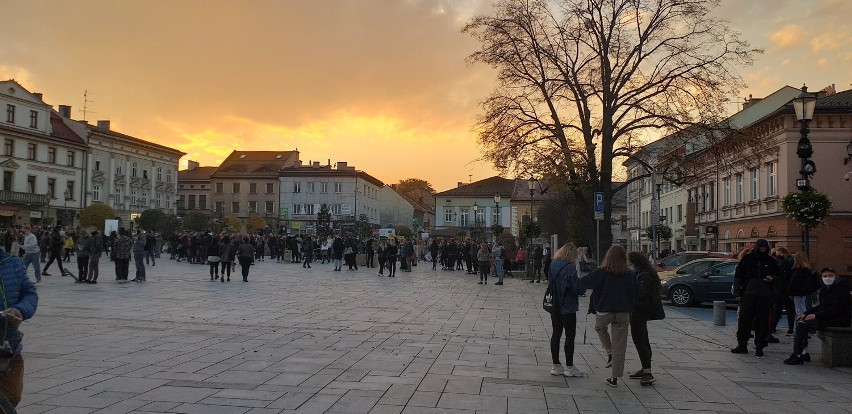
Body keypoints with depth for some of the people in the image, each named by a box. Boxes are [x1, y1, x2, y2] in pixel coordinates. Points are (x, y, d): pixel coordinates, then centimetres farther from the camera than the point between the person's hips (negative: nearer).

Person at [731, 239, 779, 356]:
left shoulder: (771, 261, 9)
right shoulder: (747, 259, 5)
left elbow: (777, 276, 21)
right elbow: (737, 276, 7)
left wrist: (772, 278, -4)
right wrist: (737, 292, 0)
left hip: (764, 297, 1)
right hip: (748, 295, -1)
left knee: (762, 322, 0)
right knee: (744, 321, 2)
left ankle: (759, 346, 9)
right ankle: (742, 345, 12)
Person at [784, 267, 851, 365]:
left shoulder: (841, 289, -14)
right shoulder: (824, 289, 16)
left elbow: (836, 309, -23)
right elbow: (821, 306, 22)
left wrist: (816, 315, -22)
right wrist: (806, 314, 8)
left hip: (839, 320, -11)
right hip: (828, 317, 11)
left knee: (802, 325, -21)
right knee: (799, 320, 11)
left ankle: (797, 356, -18)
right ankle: (803, 353, 6)